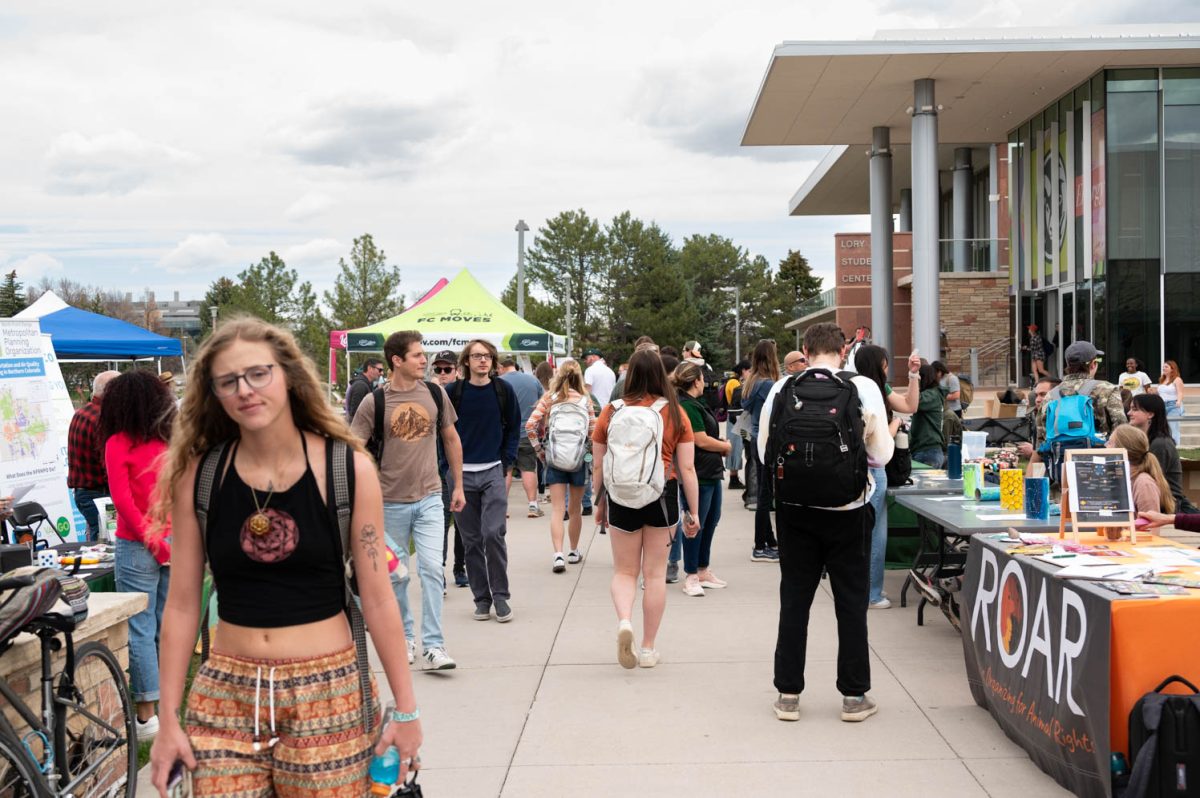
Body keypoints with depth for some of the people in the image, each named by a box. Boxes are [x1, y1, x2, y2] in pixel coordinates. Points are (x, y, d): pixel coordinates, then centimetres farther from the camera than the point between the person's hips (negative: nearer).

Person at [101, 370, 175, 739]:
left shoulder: (119, 443, -7)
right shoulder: (171, 442, 8)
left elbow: (123, 500, -15)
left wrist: (152, 542, -11)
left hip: (138, 545, -5)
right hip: (175, 542, 5)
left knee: (139, 630, 0)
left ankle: (147, 715, 2)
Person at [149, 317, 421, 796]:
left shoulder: (347, 469, -7)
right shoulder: (198, 475, -2)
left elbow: (376, 598, -4)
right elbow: (182, 605, 2)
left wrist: (405, 709, -2)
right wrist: (168, 720, 2)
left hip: (326, 694, -1)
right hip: (225, 696, 2)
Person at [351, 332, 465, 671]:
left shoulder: (435, 393, 2)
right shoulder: (374, 401, -8)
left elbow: (451, 438, 14)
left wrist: (458, 485, 14)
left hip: (429, 498, 1)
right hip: (391, 501, -1)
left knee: (432, 569, -9)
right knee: (396, 575, 11)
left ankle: (433, 646, -5)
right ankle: (404, 638, 28)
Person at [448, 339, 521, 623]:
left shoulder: (503, 390, 1)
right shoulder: (454, 392, 0)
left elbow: (513, 427, 10)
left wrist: (506, 460, 2)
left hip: (493, 471, -1)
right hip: (462, 474, 1)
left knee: (493, 533, -11)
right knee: (471, 540, 6)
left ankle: (500, 595, 2)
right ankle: (481, 597, 16)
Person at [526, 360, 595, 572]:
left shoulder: (549, 399, 0)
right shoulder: (585, 400, 1)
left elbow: (530, 425, -7)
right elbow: (593, 431, -2)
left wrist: (539, 450, 2)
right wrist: (588, 450, 12)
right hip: (578, 458, 1)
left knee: (557, 509, -2)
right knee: (575, 508, 15)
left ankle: (558, 554, -16)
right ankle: (574, 552, 29)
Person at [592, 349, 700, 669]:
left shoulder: (611, 411, -2)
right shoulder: (674, 412, -2)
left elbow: (598, 466, 3)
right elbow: (687, 468, -2)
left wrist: (600, 502, 17)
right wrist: (693, 512, 4)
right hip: (662, 496, 0)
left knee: (624, 571, 13)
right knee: (655, 574, 10)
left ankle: (624, 621, -14)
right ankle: (648, 648, 16)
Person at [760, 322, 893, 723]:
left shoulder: (781, 390, -3)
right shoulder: (863, 388, -8)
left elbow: (764, 452, 3)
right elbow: (882, 453, -5)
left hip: (794, 507, 2)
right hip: (846, 509, -1)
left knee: (794, 599, 11)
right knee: (851, 601, 9)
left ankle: (788, 694, 16)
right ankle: (854, 696, 15)